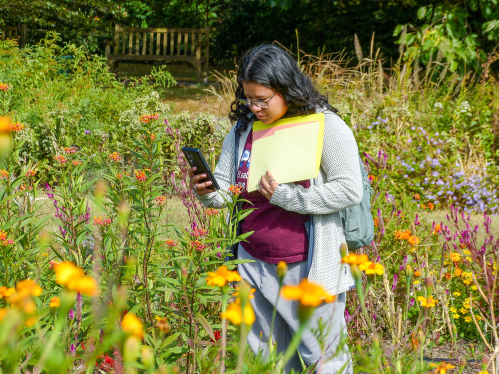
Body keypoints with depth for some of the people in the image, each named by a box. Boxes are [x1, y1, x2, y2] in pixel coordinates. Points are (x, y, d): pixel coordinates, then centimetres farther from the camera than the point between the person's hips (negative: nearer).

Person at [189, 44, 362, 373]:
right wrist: (207, 193, -15)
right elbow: (226, 186, 9)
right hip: (255, 265, 5)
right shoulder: (243, 128, 5)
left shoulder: (325, 126, -10)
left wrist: (284, 196, -19)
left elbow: (350, 190, -16)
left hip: (310, 267, -5)